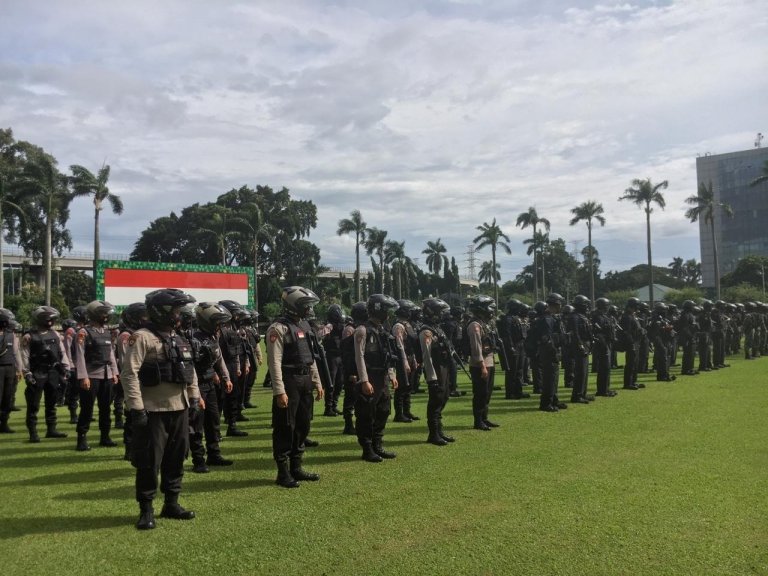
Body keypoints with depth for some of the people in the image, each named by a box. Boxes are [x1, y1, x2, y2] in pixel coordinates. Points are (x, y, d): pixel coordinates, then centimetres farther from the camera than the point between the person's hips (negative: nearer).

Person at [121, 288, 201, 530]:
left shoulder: (179, 339, 13)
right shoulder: (142, 337, -12)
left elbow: (190, 370, 20)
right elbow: (129, 373, -18)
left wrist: (194, 397, 15)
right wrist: (136, 408, -21)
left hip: (179, 409, 8)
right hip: (153, 411, -8)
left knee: (176, 458, 15)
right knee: (149, 461, 1)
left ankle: (171, 504, 28)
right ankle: (146, 510, 16)